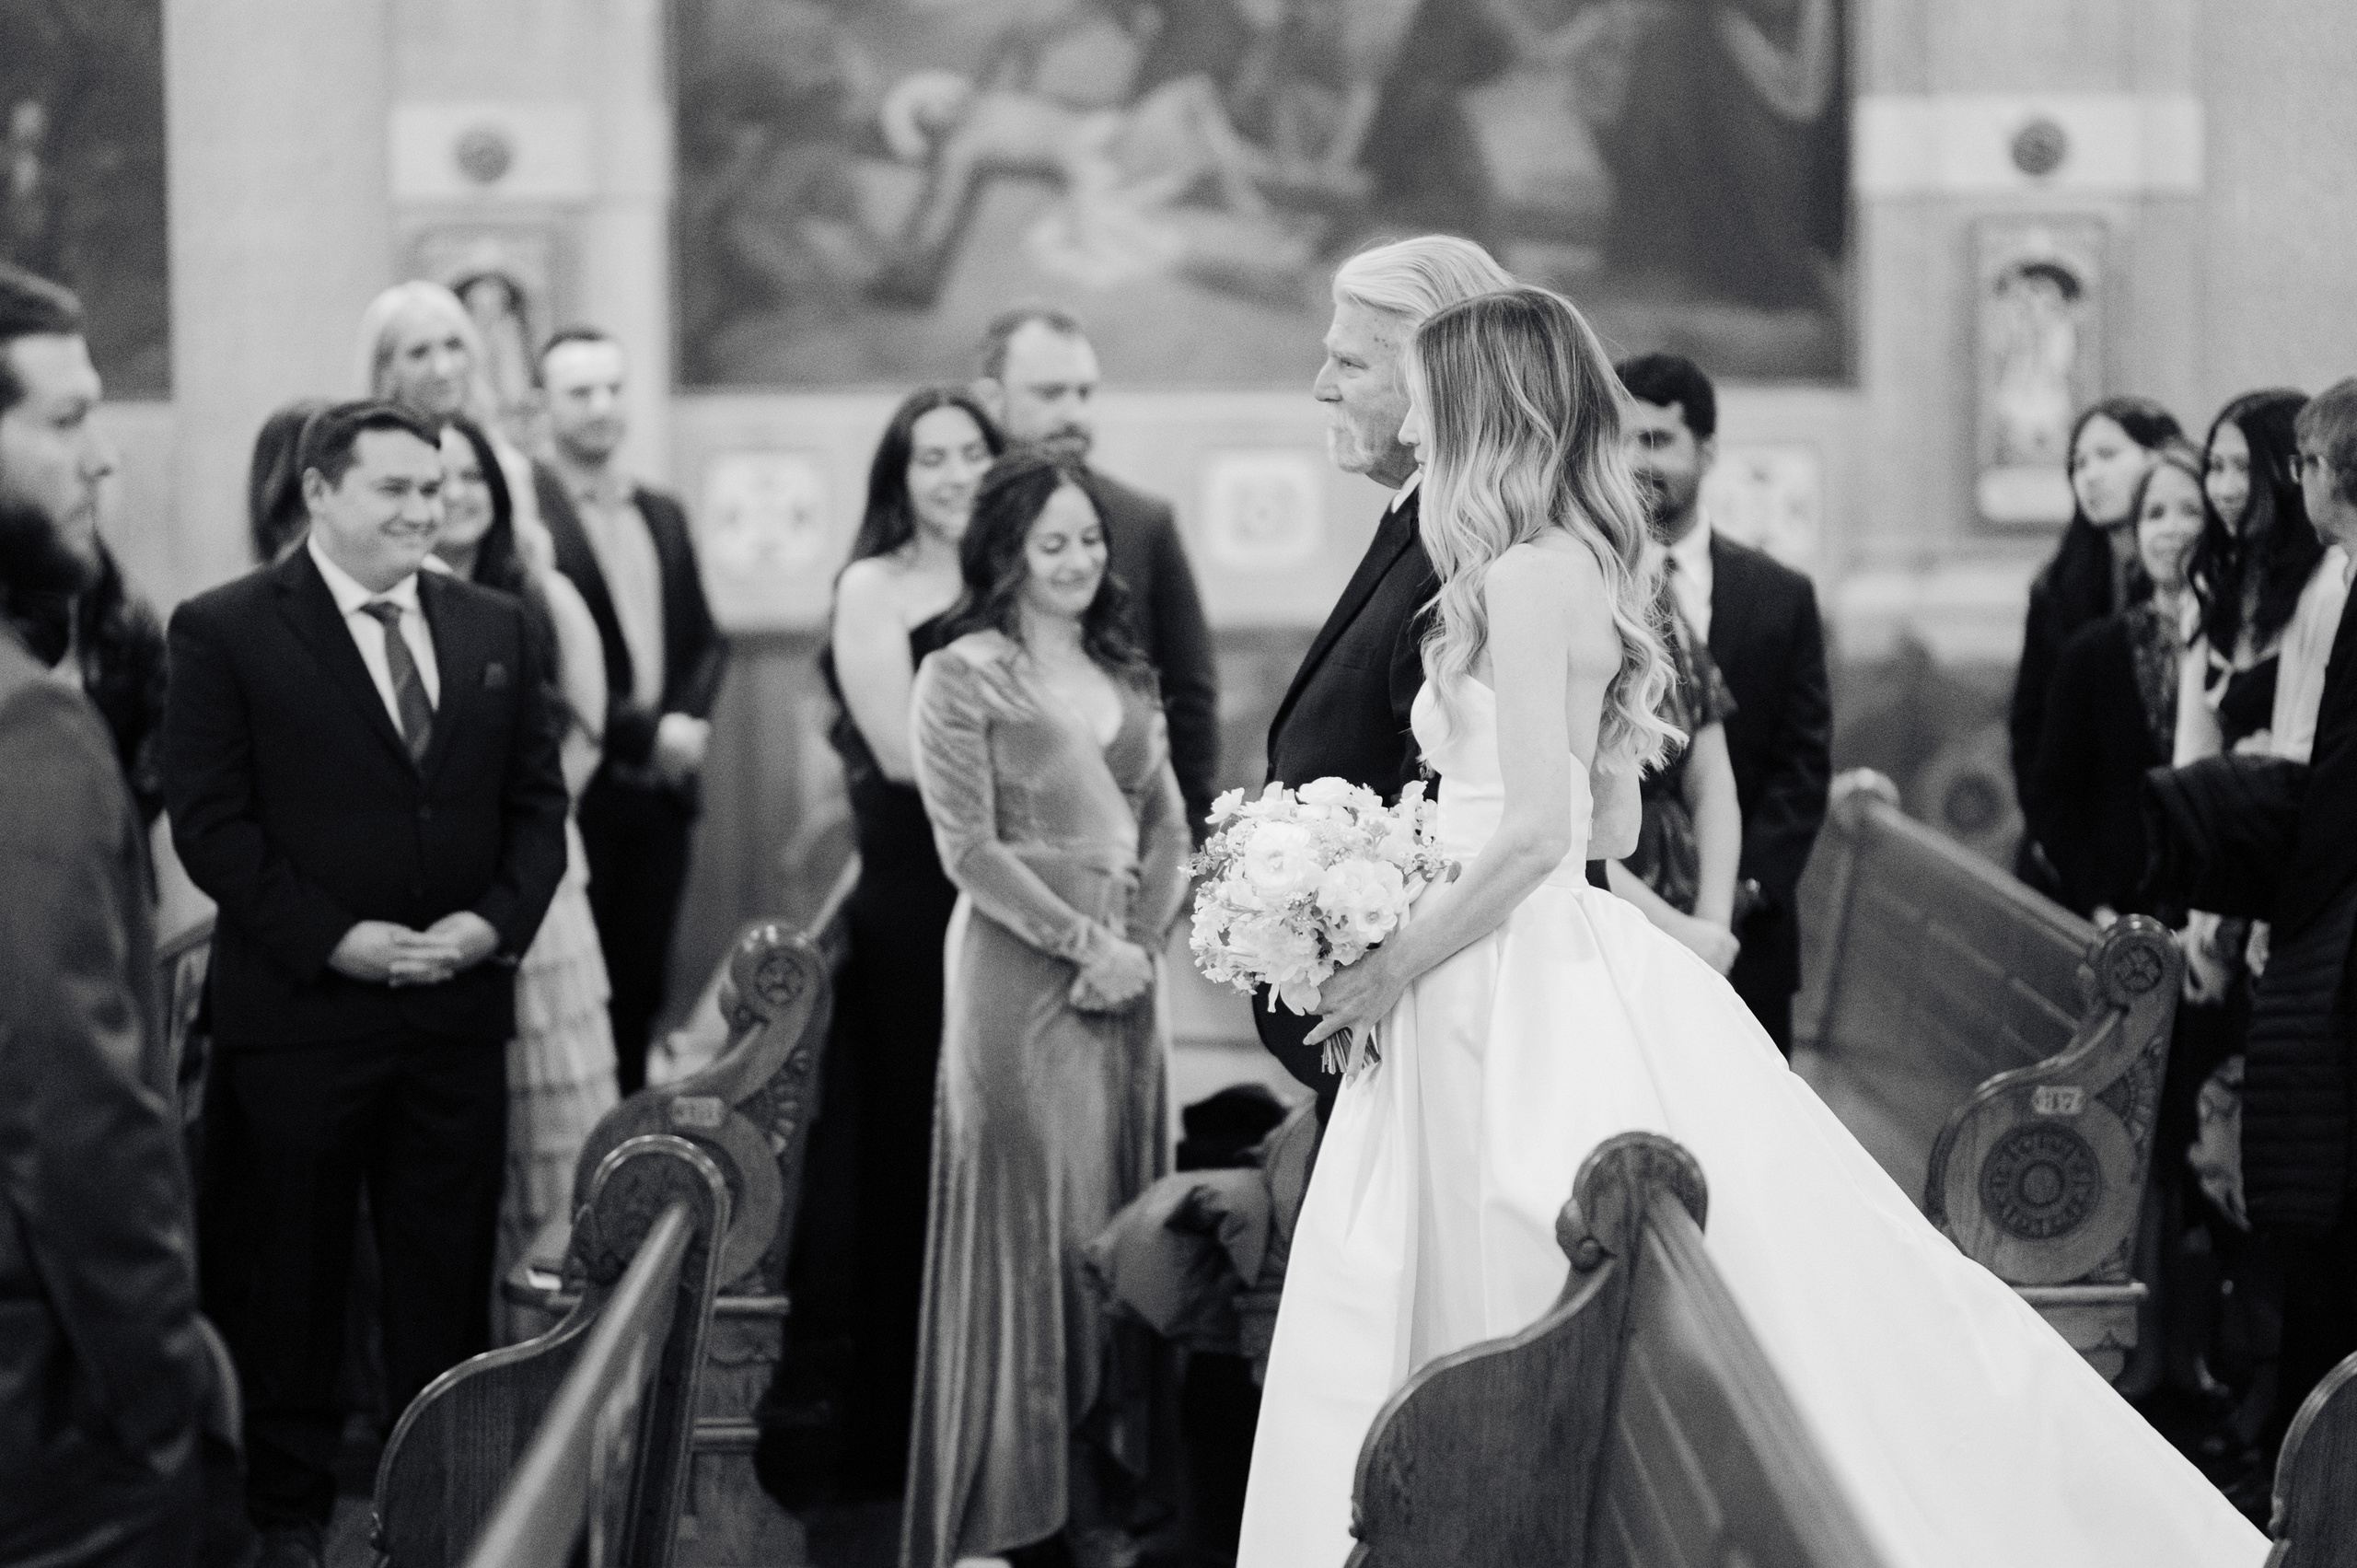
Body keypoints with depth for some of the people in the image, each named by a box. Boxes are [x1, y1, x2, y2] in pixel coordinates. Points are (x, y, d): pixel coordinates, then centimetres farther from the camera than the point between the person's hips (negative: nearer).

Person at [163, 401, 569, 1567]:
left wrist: (495, 919, -7)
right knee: (287, 1281, 6)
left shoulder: (492, 627, 9)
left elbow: (537, 799, 10)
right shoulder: (223, 631, -5)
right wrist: (335, 940, -16)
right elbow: (210, 823, -9)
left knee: (448, 1273, 11)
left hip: (461, 1005, 4)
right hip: (297, 1007, -4)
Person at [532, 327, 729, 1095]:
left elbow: (706, 637, 17)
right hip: (571, 792, -6)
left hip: (661, 787, 6)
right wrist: (643, 731, -13)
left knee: (640, 987, 9)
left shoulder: (663, 513, 15)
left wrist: (685, 721, -3)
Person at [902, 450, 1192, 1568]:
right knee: (1028, 1217, -3)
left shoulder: (1124, 675, 14)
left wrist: (1141, 943, -4)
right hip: (1017, 971, -6)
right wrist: (1083, 943, -13)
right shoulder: (960, 678, -4)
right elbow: (969, 849, -10)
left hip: (1125, 971, 6)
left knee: (1119, 1222, 6)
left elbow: (1168, 825, 12)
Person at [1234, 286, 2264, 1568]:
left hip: (1511, 981, -9)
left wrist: (1392, 967, -12)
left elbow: (1533, 831, -20)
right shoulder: (1577, 561, 13)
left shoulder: (1526, 572, -15)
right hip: (1549, 966, 9)